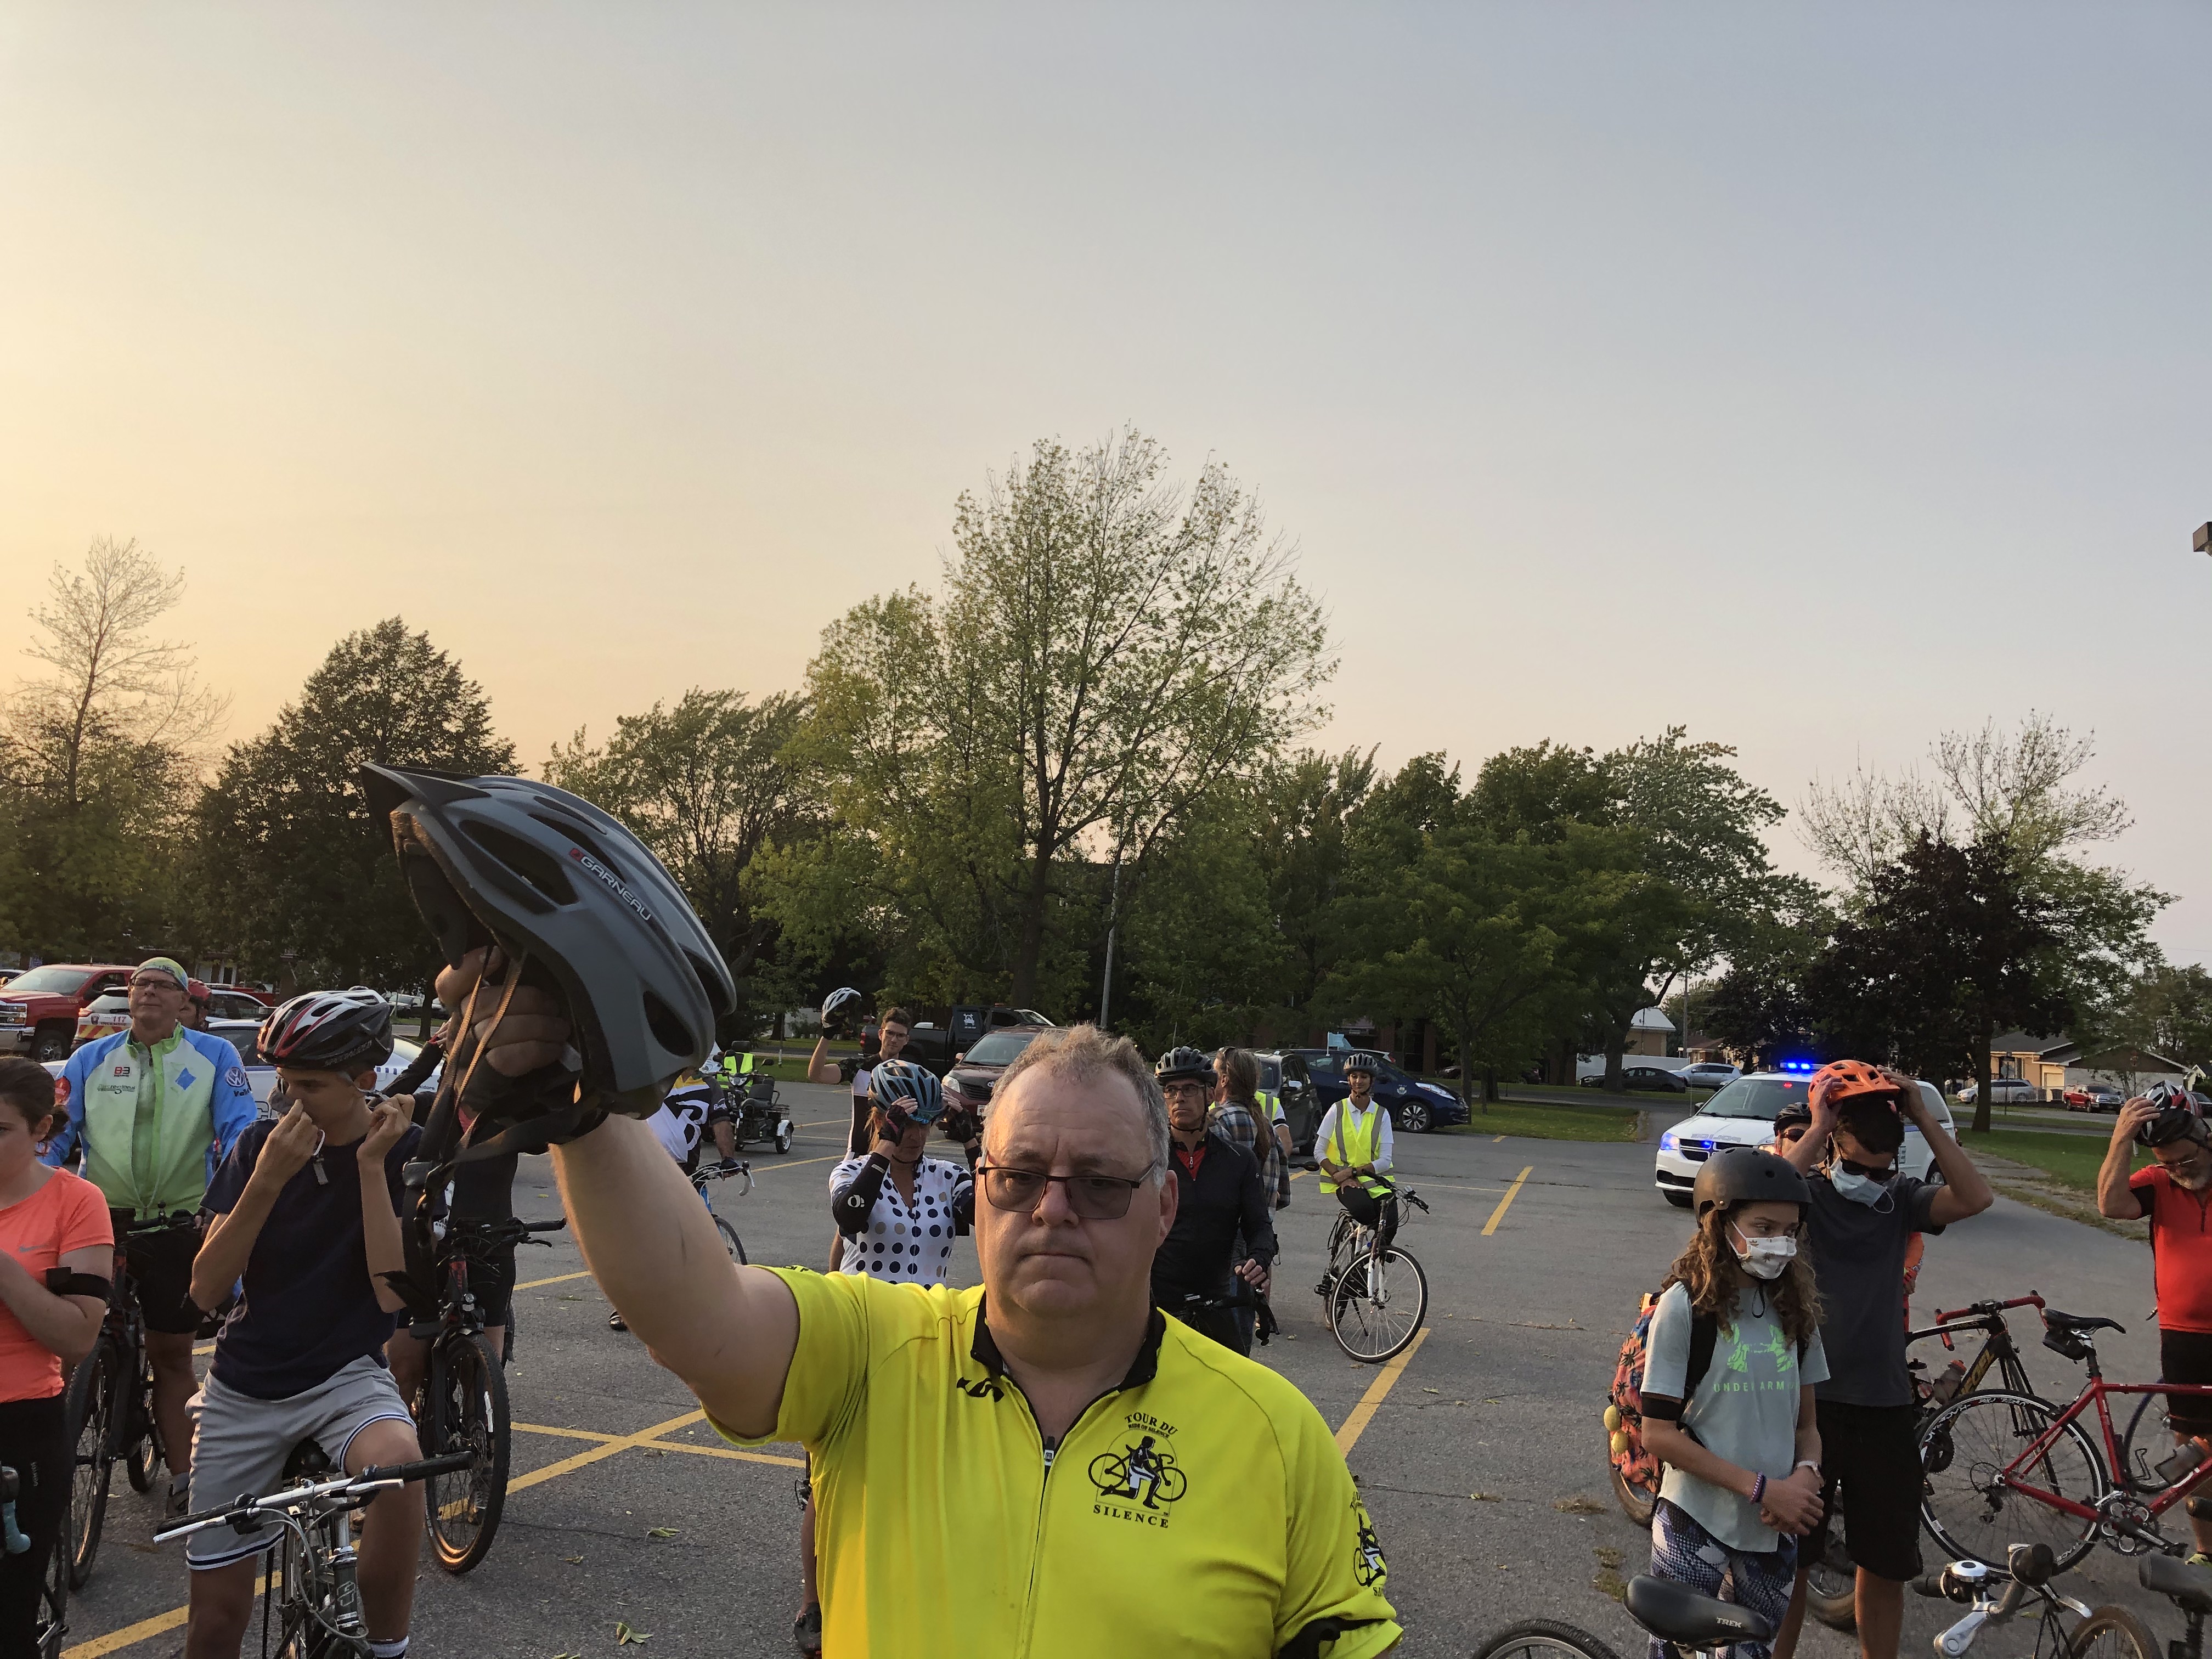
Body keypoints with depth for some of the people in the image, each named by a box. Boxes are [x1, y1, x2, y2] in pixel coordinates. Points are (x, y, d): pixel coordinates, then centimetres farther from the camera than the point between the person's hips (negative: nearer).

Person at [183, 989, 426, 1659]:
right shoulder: (261, 1145, -2)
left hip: (345, 1376, -3)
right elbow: (207, 1289, -9)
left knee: (396, 1463, -37)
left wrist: (371, 1164, -21)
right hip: (244, 1387, 3)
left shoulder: (404, 1150, -9)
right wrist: (267, 1181, -21)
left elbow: (392, 1291, -18)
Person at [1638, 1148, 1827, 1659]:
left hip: (1775, 1527, 4)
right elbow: (1659, 1434, -14)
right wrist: (1762, 1487, -17)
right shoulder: (1686, 1305, -12)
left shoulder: (1794, 1307, 3)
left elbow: (1806, 1421, 10)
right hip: (1695, 1522, -4)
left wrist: (1805, 1474, -11)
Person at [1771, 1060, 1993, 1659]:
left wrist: (1924, 1118, -16)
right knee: (1787, 1560, 8)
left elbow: (1976, 1197, -13)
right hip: (1808, 1399, -3)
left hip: (1886, 1405, 3)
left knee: (1886, 1566, 14)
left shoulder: (1901, 1199, 4)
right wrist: (1818, 1127, -24)